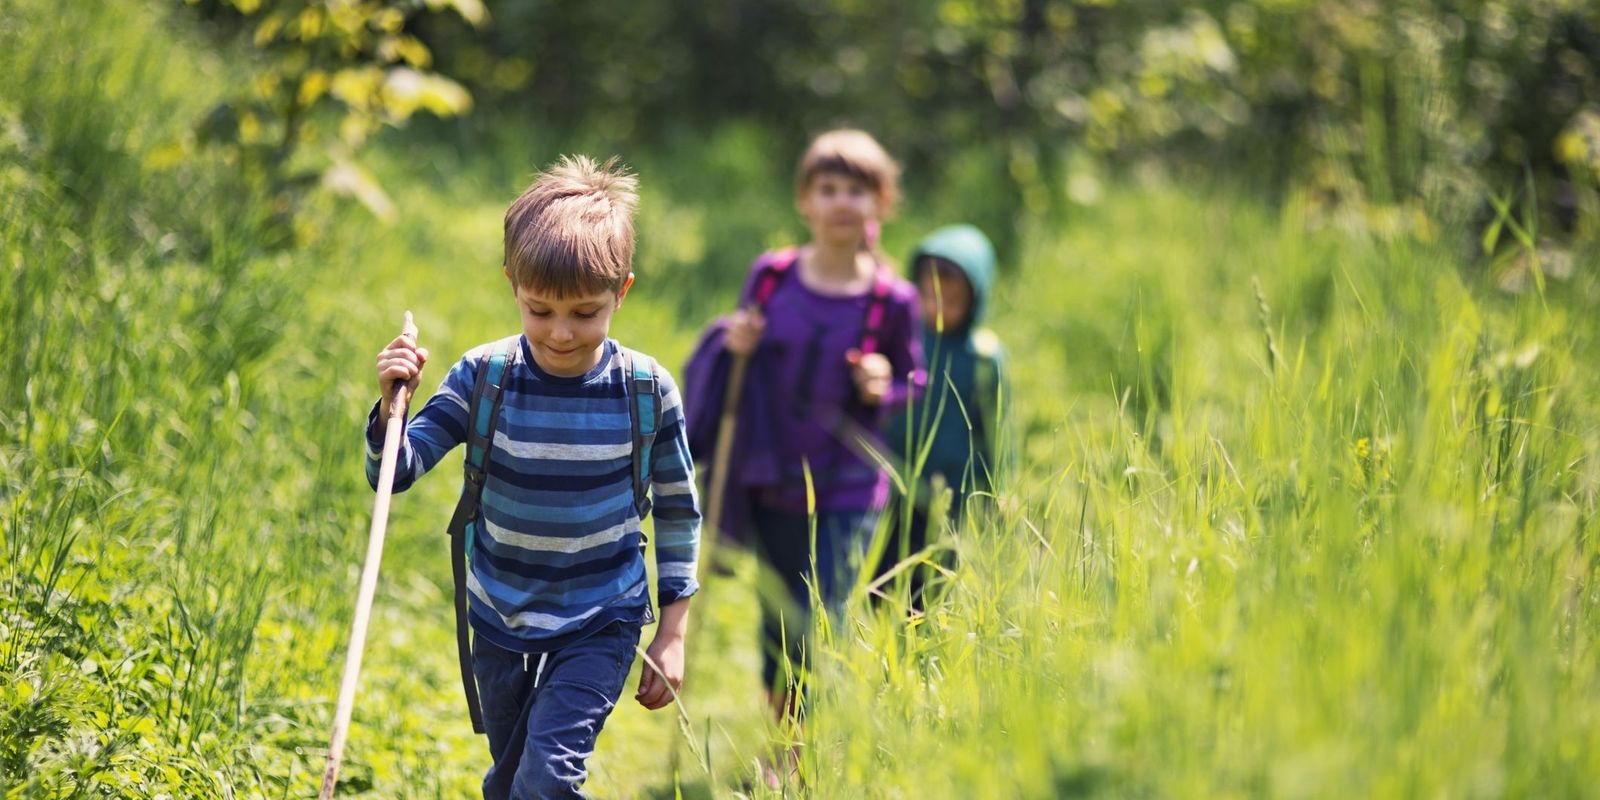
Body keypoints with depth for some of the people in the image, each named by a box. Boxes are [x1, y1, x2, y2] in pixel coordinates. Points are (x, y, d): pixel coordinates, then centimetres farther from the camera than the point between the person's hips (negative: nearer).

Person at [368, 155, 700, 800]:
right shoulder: (484, 377, -13)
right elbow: (394, 474, -15)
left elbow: (678, 510, 0)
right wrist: (391, 403, -35)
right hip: (501, 622, 2)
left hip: (601, 623, -2)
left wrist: (673, 632, 0)